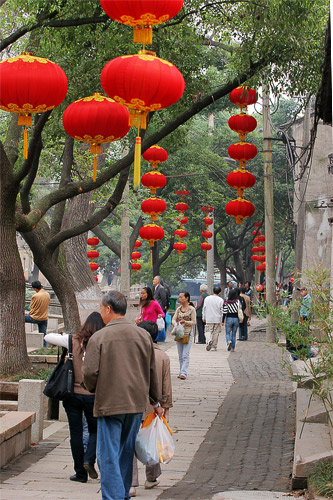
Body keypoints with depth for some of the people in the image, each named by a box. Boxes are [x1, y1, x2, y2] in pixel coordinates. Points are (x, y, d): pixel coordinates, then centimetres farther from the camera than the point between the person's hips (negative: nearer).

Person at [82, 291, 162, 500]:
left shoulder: (99, 337, -9)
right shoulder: (143, 335, 5)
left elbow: (89, 372, -12)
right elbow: (152, 372, 11)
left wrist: (93, 389, 10)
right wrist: (156, 401, 21)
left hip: (109, 404, -5)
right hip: (137, 404, 5)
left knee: (109, 456, -1)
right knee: (127, 452, 18)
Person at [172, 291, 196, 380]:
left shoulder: (191, 309, -5)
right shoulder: (178, 309, 10)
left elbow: (194, 322, -5)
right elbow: (174, 319, 6)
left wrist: (185, 322, -20)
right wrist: (176, 324, -16)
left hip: (188, 333, -6)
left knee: (185, 355, -12)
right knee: (180, 355, 10)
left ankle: (183, 373, -18)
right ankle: (181, 372, 17)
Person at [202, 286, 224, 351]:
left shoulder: (207, 299, 0)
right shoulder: (220, 300, -7)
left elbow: (204, 308, 6)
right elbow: (221, 311, -4)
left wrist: (204, 317, 18)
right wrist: (222, 320, 5)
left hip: (209, 319, 1)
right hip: (217, 319, -1)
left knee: (209, 332, 8)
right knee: (216, 333, 8)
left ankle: (210, 341, -19)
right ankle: (213, 346, 9)